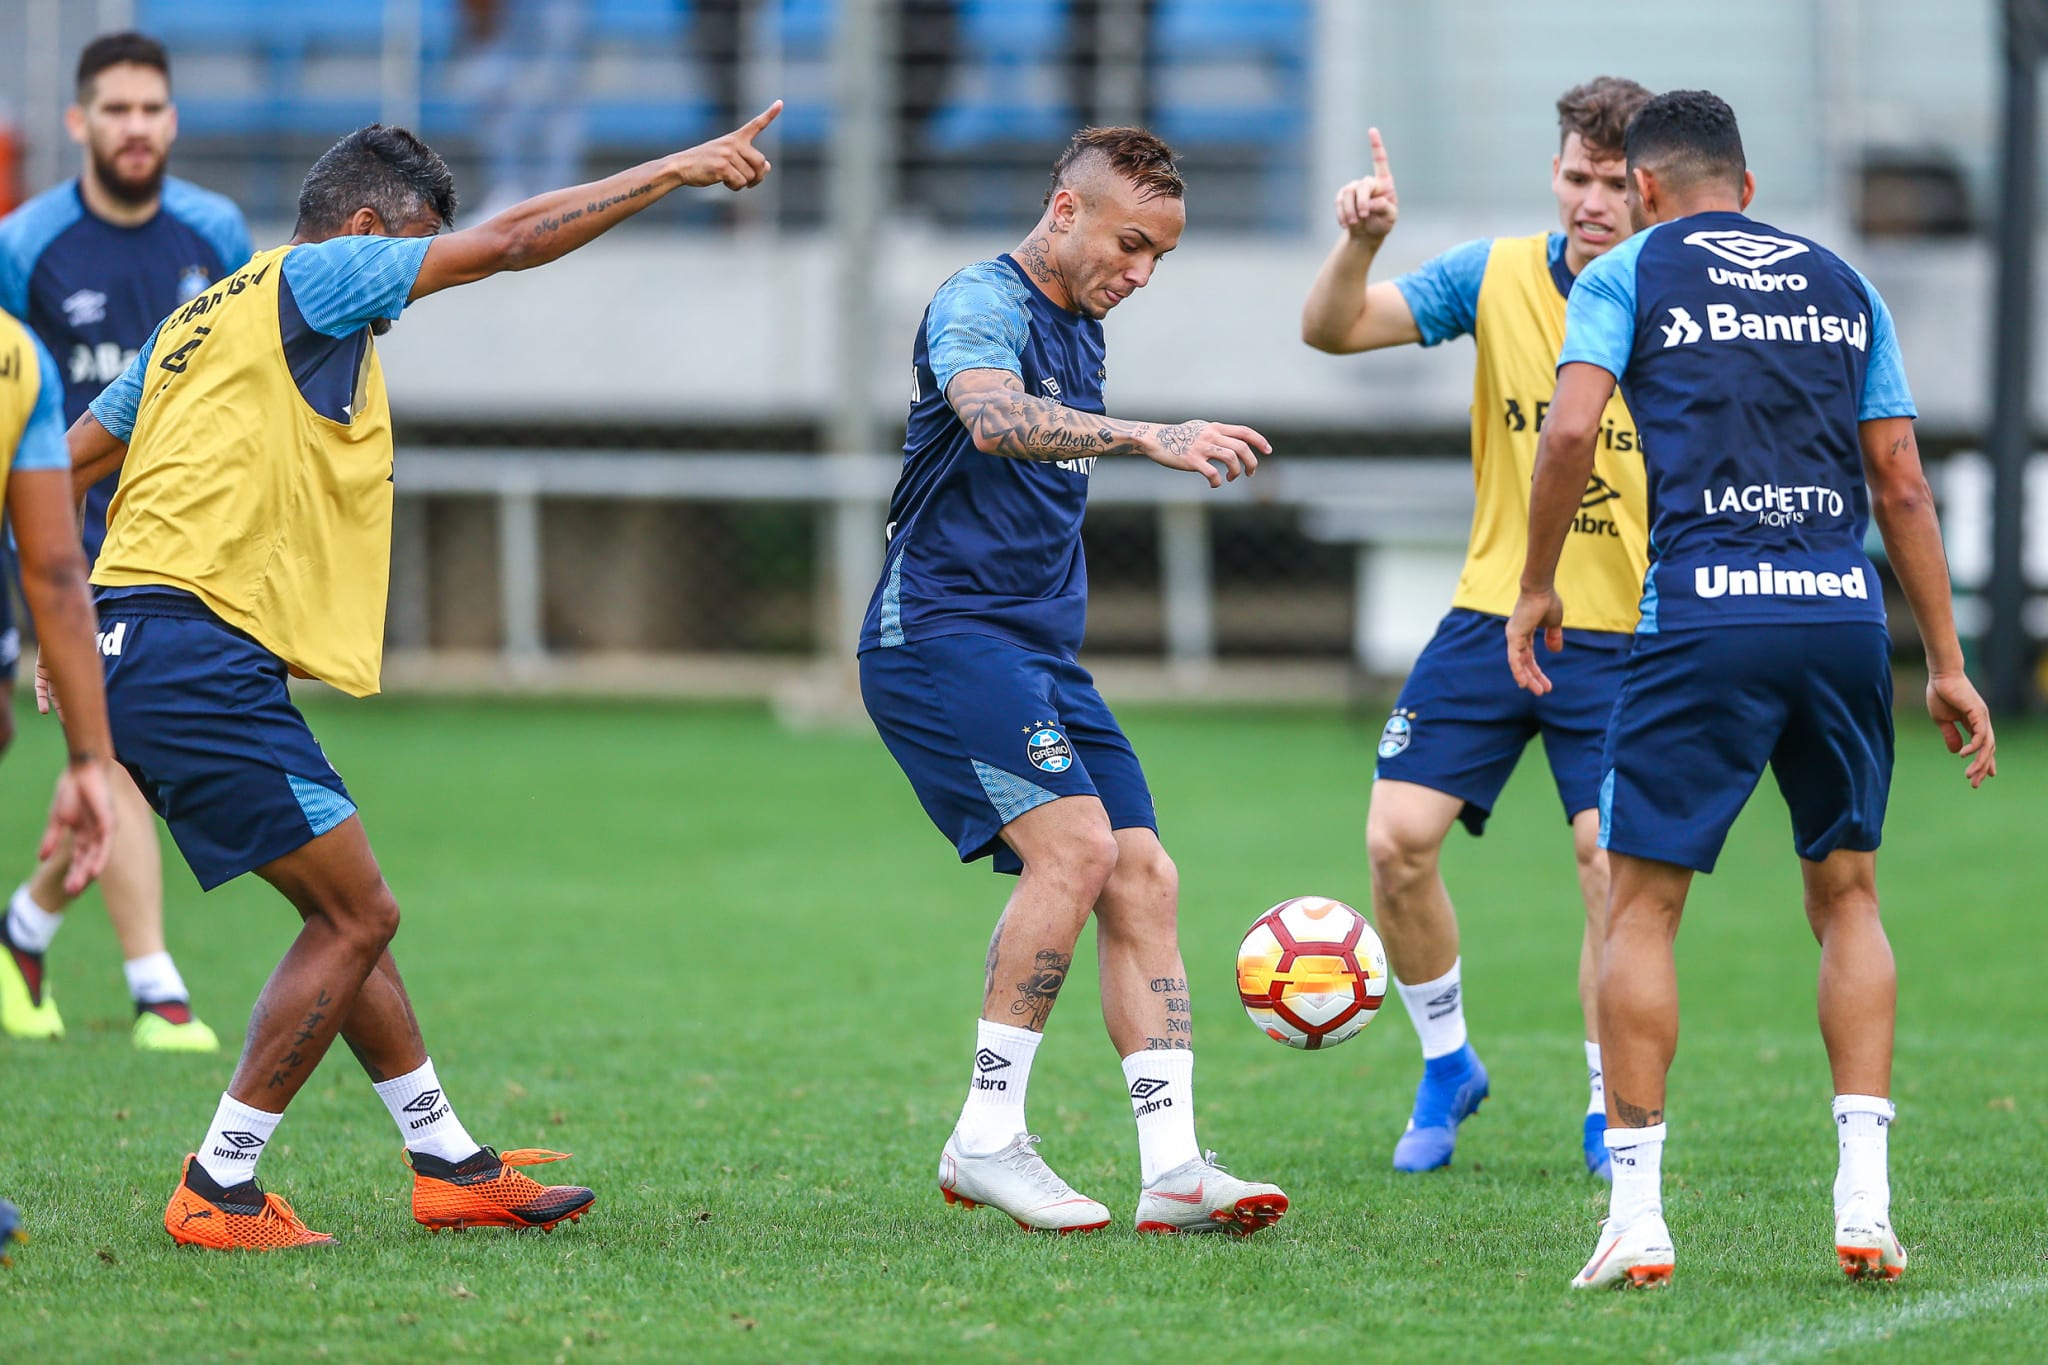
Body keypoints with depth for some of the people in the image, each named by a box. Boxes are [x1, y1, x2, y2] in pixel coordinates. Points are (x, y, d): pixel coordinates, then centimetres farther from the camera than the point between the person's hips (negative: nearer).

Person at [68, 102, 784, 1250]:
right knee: (358, 914, -5)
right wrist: (677, 169, -1)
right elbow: (510, 242, -6)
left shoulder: (202, 321, 23)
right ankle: (219, 1193, -4)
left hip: (141, 658, 10)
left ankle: (450, 1165, 21)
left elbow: (58, 469, 24)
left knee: (347, 914, 15)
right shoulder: (312, 280, -3)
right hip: (203, 656, -10)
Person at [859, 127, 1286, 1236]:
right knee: (1076, 843, -23)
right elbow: (993, 418, -33)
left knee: (1143, 877, -3)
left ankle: (1171, 1169, -7)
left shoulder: (1082, 335, 19)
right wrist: (1146, 438, -45)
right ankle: (986, 1136, -16)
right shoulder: (983, 301, -10)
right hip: (941, 632, -9)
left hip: (1039, 648, 9)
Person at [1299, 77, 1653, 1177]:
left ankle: (1610, 1112, 5)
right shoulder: (1497, 276, -1)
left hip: (1624, 634, -2)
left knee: (1615, 862, -14)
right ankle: (1447, 1064, 17)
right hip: (1490, 618, 2)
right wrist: (1359, 243, -26)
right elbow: (1331, 330, -7)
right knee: (1397, 839, -7)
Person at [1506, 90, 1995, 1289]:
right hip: (1846, 612, 3)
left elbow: (1571, 432, -7)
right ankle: (1865, 1201, 3)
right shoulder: (1840, 281, 19)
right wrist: (1949, 665, 17)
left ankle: (1637, 1215, -2)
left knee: (1643, 905, 4)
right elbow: (1902, 482, 15)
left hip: (1707, 616, -3)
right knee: (1847, 897, 14)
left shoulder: (1628, 274, 8)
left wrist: (1535, 587, 5)